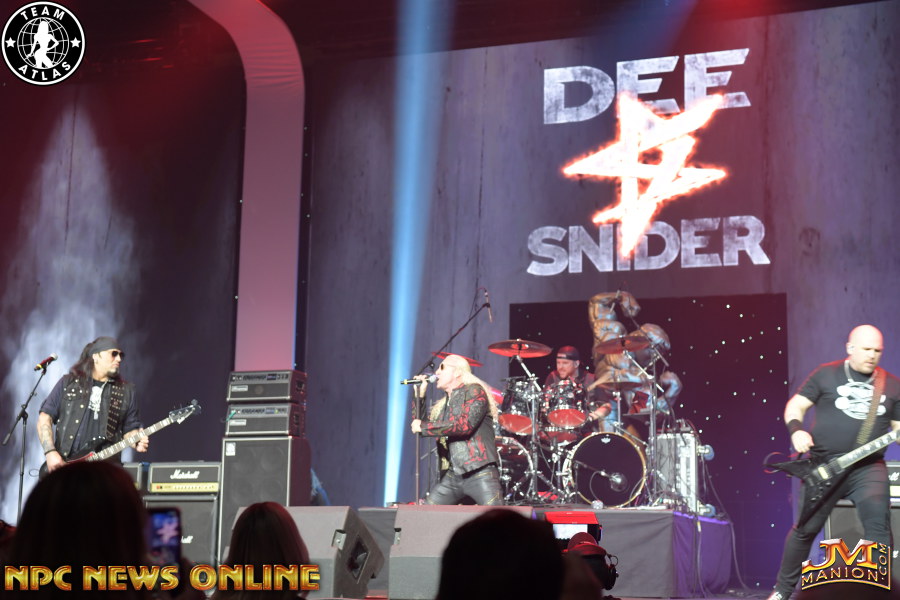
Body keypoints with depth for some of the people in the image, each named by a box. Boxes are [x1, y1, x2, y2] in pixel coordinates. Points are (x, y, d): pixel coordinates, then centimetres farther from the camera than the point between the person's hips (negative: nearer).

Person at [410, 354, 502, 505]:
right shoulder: (443, 405, 20)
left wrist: (423, 426, -13)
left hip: (479, 473, -7)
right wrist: (419, 395, 13)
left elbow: (465, 425, -18)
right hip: (452, 475, 8)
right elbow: (418, 427, 24)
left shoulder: (474, 391, -3)